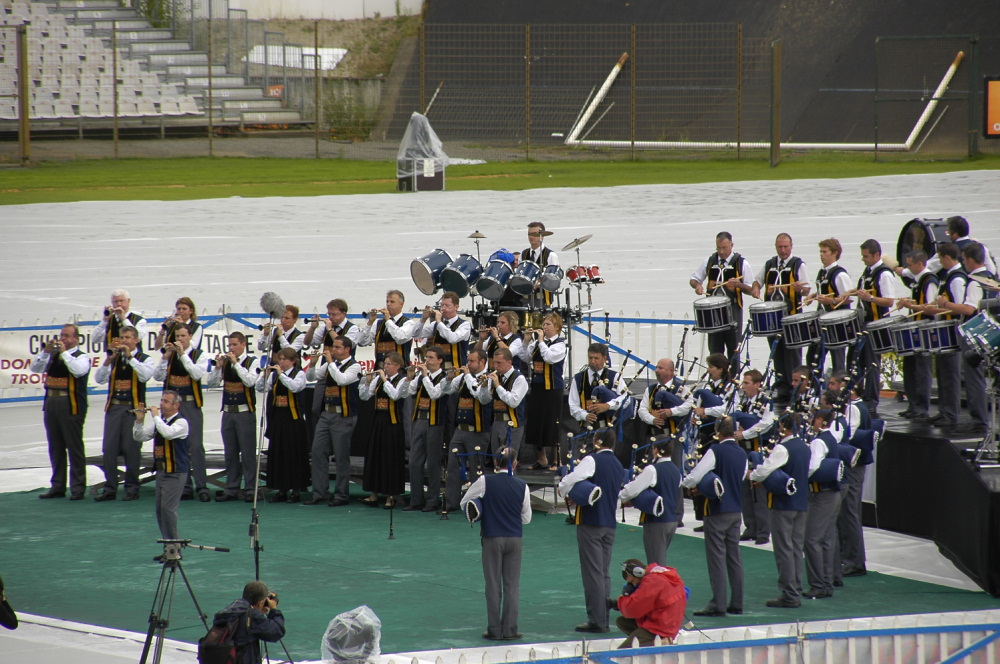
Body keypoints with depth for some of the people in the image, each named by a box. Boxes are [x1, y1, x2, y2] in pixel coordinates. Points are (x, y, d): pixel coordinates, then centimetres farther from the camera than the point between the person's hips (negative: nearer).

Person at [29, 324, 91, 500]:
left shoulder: (81, 357, -1)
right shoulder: (53, 356, 15)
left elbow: (78, 370, -21)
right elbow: (35, 368, 9)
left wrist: (64, 352, -18)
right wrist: (45, 351, -4)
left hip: (71, 406, -6)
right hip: (51, 404, 6)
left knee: (74, 447, -3)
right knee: (55, 448, 11)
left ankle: (78, 488, 0)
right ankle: (57, 487, 18)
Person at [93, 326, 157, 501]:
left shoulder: (145, 359, 4)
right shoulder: (114, 359, 14)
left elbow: (145, 375, -17)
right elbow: (99, 379, 2)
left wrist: (130, 357, -19)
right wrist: (109, 360, -11)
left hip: (133, 408, -4)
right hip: (113, 407, 4)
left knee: (131, 449, -2)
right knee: (109, 449, 0)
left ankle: (132, 488, 7)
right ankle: (110, 488, 6)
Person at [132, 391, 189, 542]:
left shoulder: (181, 422, -9)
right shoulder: (159, 421, 13)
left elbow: (168, 433, -30)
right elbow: (139, 437, 11)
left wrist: (156, 416, -19)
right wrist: (139, 420, -5)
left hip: (175, 473, -8)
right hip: (161, 471, 8)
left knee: (167, 508, -15)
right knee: (160, 510, 8)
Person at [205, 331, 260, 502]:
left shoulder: (251, 362, -5)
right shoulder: (225, 361, 8)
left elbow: (250, 381, -21)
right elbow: (211, 383, 5)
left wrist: (236, 363, -20)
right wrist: (218, 366, -10)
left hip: (245, 413, -5)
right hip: (228, 411, 5)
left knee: (248, 452, -4)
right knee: (230, 453, 9)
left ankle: (250, 489, 0)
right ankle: (231, 489, 15)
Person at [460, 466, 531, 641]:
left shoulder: (485, 482, -8)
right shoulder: (522, 486, -2)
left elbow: (463, 503, 1)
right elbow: (526, 518, 8)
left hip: (492, 538, -2)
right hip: (515, 538, 2)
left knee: (493, 585, 4)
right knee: (512, 585, 7)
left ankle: (494, 630, 4)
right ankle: (510, 629, 6)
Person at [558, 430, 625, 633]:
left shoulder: (592, 460, -11)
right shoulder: (618, 465, 13)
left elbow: (569, 482, -22)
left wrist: (564, 492, 2)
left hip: (590, 521, -7)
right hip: (610, 523, 7)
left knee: (593, 572, -5)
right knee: (604, 572, 12)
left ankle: (597, 621, -7)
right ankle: (604, 620, 13)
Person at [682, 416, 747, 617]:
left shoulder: (715, 451, -14)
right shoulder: (742, 454, 7)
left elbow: (694, 477, -19)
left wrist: (689, 485, 5)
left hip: (717, 510, -7)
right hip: (736, 509, 7)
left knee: (716, 557, -4)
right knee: (734, 557, 11)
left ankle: (718, 605, -6)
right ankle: (736, 603, 14)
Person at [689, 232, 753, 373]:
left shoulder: (741, 263, -1)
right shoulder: (710, 261, 9)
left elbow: (750, 290, 0)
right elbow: (694, 278, 18)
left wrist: (738, 284, -20)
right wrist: (697, 285, -5)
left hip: (733, 310, -3)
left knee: (733, 350, 1)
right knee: (715, 351, 5)